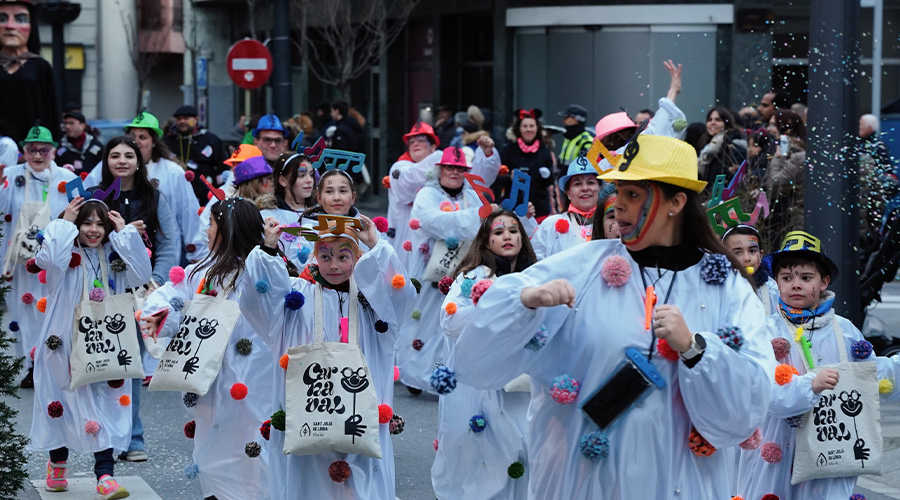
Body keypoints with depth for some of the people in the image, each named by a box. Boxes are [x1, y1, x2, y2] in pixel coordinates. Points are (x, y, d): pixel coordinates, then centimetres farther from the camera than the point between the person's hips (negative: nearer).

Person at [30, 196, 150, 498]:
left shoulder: (113, 257, 7)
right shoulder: (66, 254, -4)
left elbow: (141, 275, -9)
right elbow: (49, 259, -29)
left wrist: (125, 233, -8)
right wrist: (65, 223, -17)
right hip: (65, 346, -2)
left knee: (105, 410, -5)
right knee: (61, 406, 8)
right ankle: (58, 465, 31)